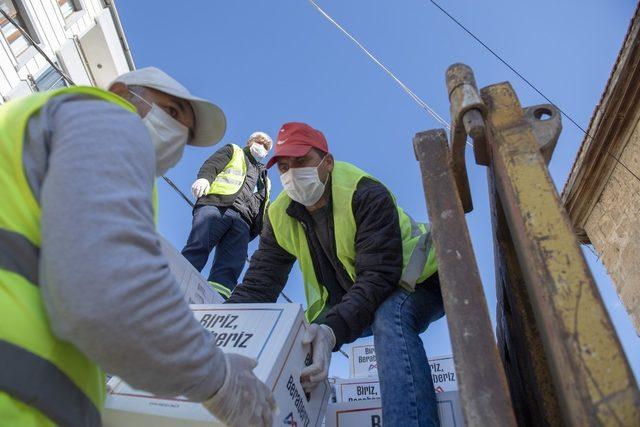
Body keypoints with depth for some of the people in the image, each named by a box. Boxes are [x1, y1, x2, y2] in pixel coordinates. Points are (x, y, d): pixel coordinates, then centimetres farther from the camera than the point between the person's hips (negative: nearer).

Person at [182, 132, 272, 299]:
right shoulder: (233, 151, 31)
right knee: (198, 249, -27)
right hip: (216, 204, -3)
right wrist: (204, 178, -13)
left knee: (229, 269, -21)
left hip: (242, 220, 4)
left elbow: (263, 206, 33)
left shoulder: (264, 176, 43)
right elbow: (212, 165, 11)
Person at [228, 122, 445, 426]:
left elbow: (379, 275, -33)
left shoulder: (365, 194, -25)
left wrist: (333, 330, -49)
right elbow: (258, 284, -9)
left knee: (390, 319, -39)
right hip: (346, 303, 7)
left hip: (415, 282, -6)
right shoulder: (280, 215, -6)